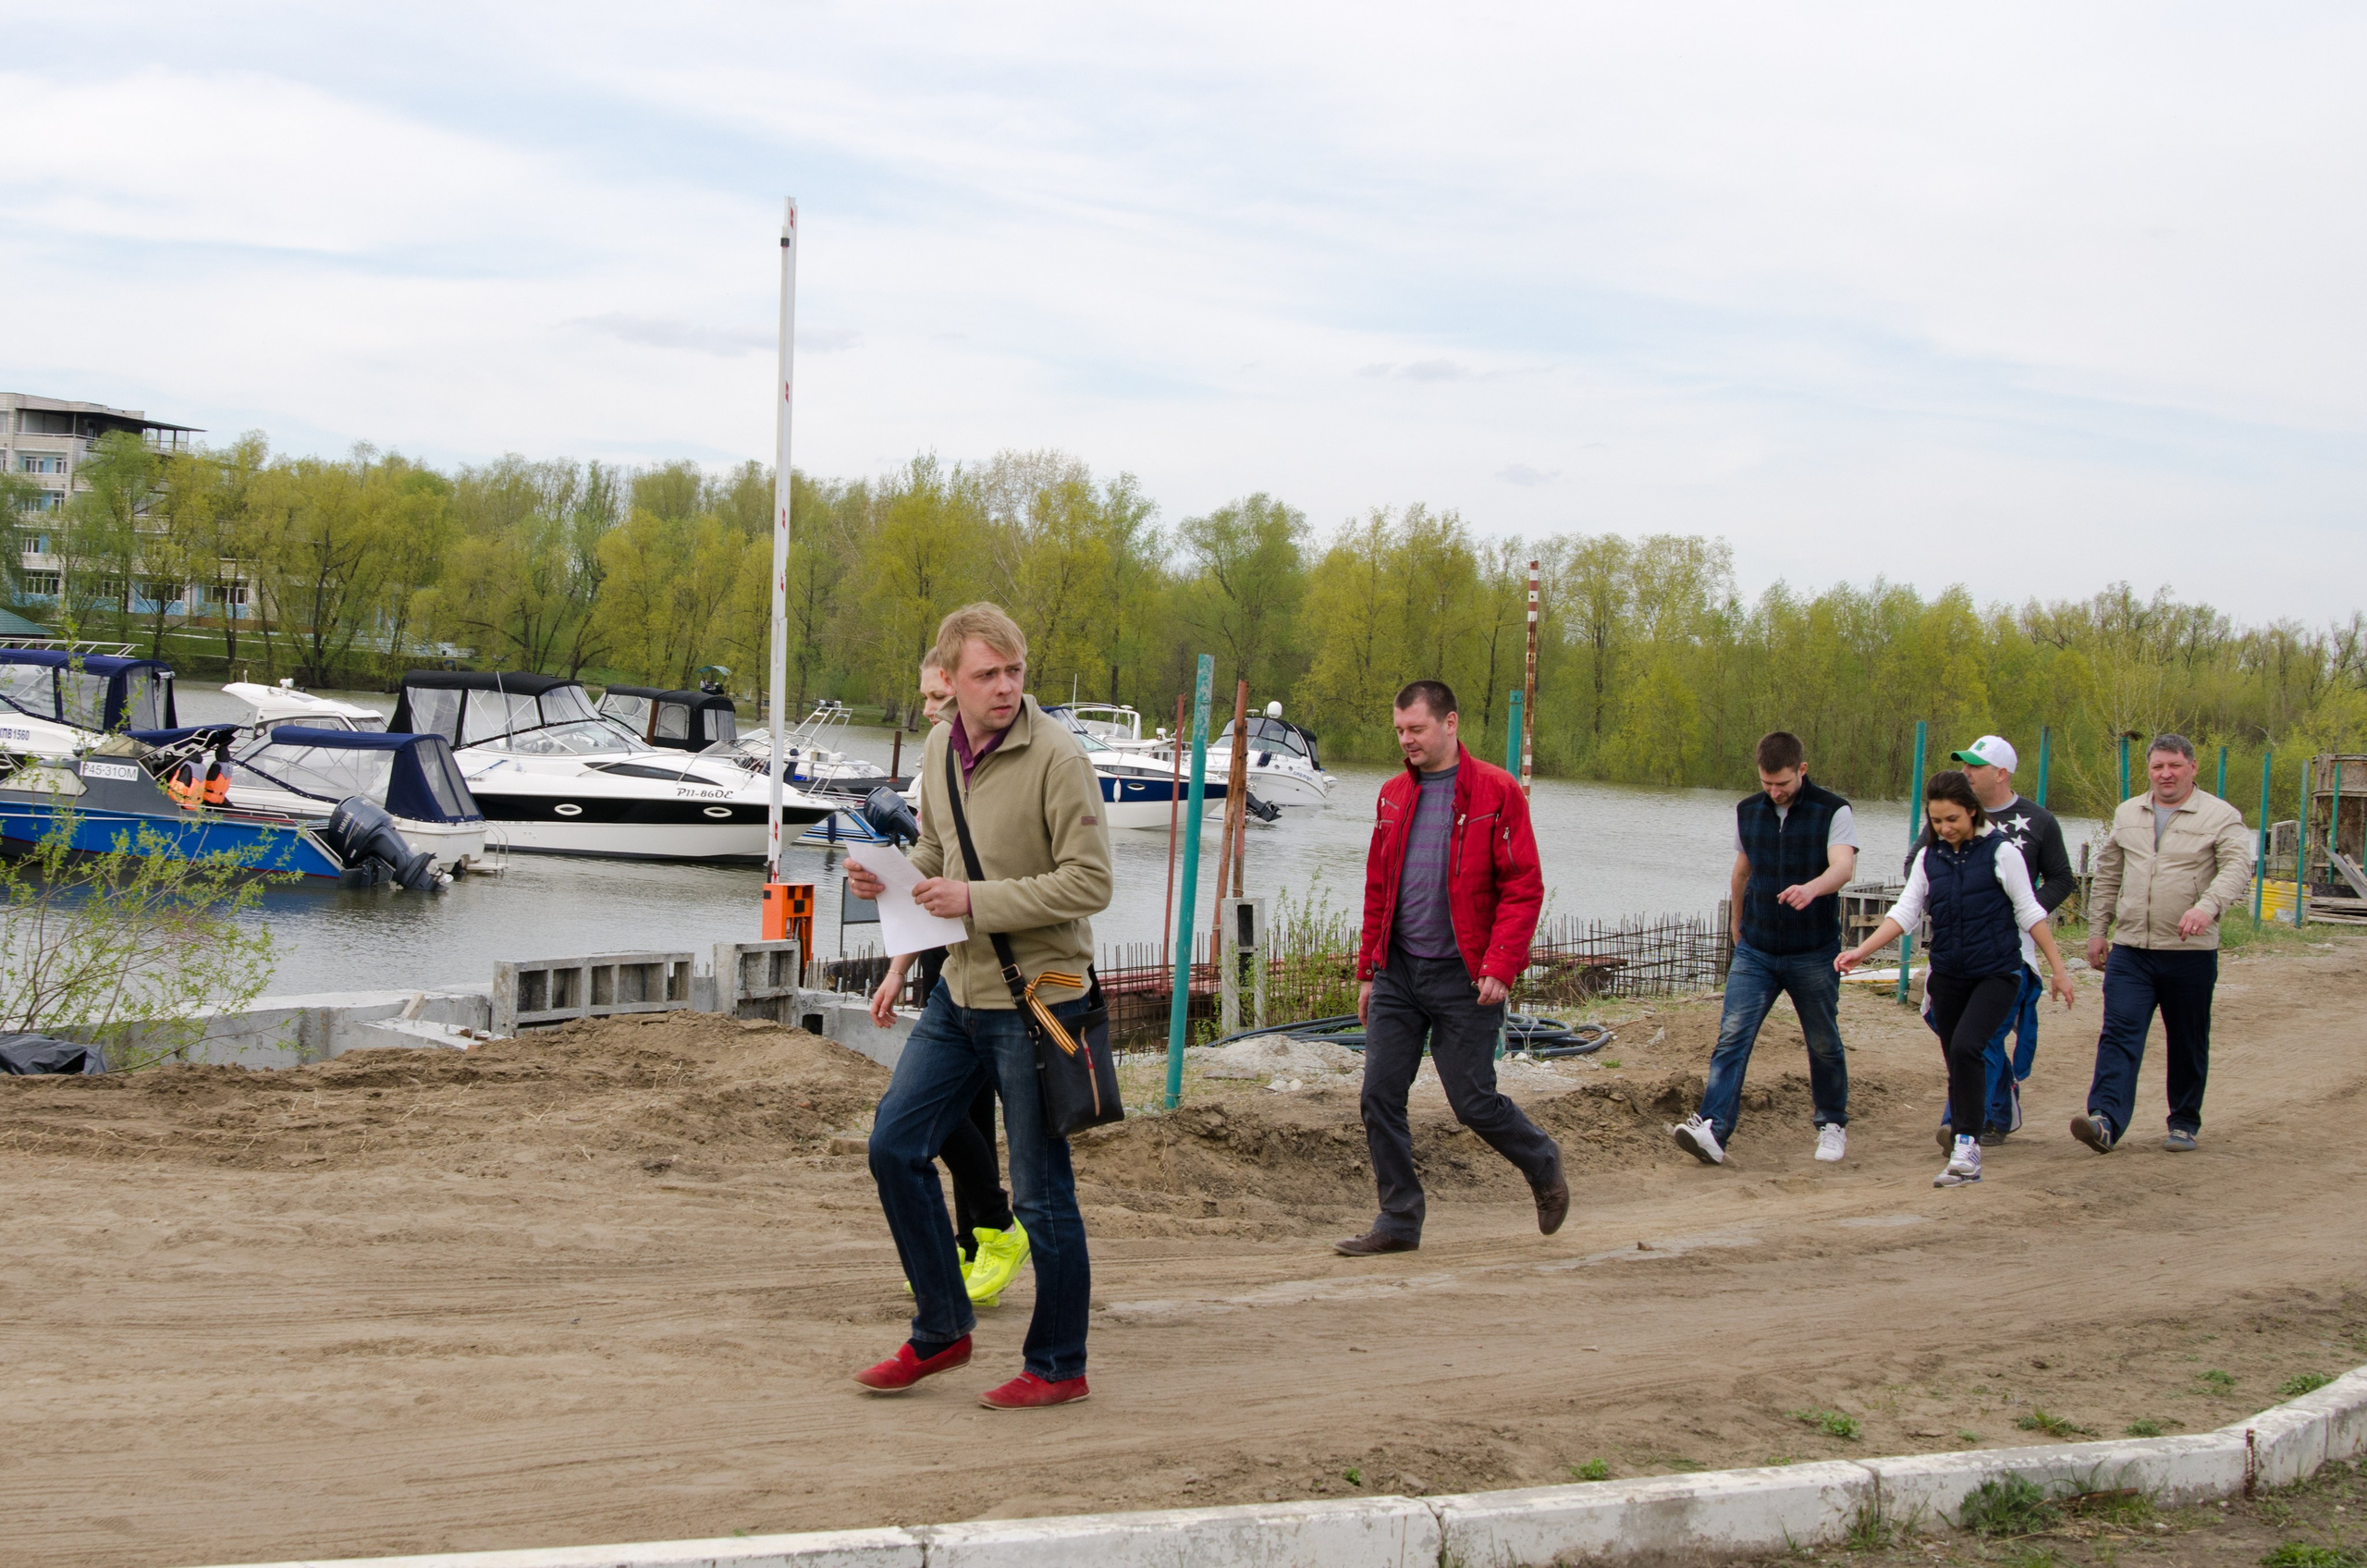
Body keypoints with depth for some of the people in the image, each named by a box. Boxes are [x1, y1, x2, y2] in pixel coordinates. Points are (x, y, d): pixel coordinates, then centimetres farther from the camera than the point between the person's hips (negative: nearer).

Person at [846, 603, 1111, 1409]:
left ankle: (1059, 1368, 17)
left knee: (1041, 1191, 1)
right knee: (895, 1143, 8)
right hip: (959, 988, 7)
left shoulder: (1056, 756, -16)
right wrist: (890, 877, -1)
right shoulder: (939, 748, 6)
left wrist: (976, 900, -22)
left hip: (1035, 999, -7)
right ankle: (943, 1330, 23)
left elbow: (1089, 882, -19)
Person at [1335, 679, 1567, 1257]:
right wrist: (1368, 971, 13)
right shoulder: (1394, 795, 11)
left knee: (1473, 1101, -1)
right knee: (1380, 1097, -1)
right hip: (1398, 971, 5)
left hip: (1463, 976, -5)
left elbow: (1523, 888, -9)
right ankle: (1398, 1220, 10)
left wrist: (1500, 967, -18)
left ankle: (1542, 1162, 28)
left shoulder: (1496, 792, -7)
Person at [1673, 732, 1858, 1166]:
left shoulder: (1833, 811, -9)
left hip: (1813, 953, -3)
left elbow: (1844, 866, -26)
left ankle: (1832, 1123, 32)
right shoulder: (1748, 811, 5)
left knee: (1824, 1045, 10)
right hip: (1756, 951, 3)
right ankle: (1712, 1130, -21)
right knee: (1732, 1037, -12)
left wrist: (1812, 888, -47)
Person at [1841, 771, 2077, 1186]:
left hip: (1998, 972, -5)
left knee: (1966, 1047, -22)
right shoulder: (1929, 858, 7)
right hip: (1948, 976, 5)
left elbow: (2030, 913, -2)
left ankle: (1968, 1146, -18)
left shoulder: (2000, 852, -5)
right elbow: (1905, 911, 3)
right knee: (1957, 1061, 6)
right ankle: (1964, 1154, 15)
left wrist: (2058, 968, -2)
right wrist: (1862, 951, -9)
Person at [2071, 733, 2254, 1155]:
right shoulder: (2128, 814, 13)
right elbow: (2107, 875, 21)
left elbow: (2237, 867, -17)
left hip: (2191, 952, -3)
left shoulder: (2220, 816, -2)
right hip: (2129, 948, 3)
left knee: (2188, 1044, 8)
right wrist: (2097, 929, 17)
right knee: (2119, 1035, -10)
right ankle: (2106, 1121, -19)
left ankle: (2184, 1123, 23)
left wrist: (2207, 906, -34)